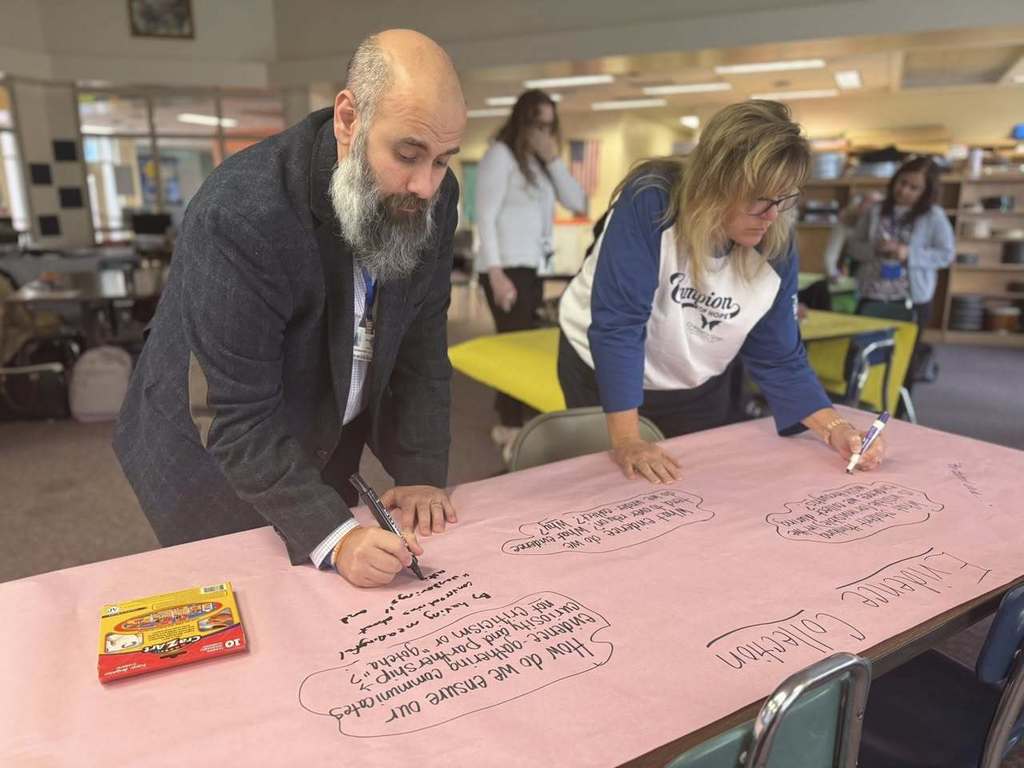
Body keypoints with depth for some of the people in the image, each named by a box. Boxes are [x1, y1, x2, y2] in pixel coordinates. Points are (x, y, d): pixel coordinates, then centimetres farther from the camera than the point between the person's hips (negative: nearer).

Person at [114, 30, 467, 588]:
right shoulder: (240, 214, -31)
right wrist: (332, 536, -34)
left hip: (327, 455, 5)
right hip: (212, 468, -5)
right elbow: (238, 416, -29)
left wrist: (421, 472, -13)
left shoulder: (430, 198, -14)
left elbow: (421, 343, -7)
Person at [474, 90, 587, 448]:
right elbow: (485, 217, -11)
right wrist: (496, 273, -19)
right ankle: (510, 424, 1)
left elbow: (578, 203, 11)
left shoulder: (540, 162, 19)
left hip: (534, 267, 8)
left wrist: (553, 160, 1)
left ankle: (509, 414, 17)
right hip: (507, 267, -8)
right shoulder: (500, 154, -4)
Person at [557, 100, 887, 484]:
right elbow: (617, 323, -34)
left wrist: (835, 429, -22)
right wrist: (626, 440, -37)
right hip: (604, 375, -3)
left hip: (698, 391, 4)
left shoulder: (776, 248, -16)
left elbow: (779, 360, -9)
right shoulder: (649, 202, -31)